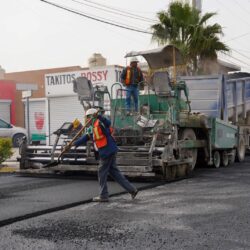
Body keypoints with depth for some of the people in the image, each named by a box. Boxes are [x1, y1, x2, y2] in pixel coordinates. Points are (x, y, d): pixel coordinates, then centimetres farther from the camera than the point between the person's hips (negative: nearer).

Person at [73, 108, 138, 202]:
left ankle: (103, 196, 13)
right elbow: (86, 137, 26)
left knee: (102, 173, 2)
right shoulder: (93, 127, 19)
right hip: (109, 151, 10)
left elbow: (108, 123, -34)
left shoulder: (99, 123, -12)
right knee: (114, 172, 13)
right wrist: (74, 144, 25)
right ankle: (131, 189, 15)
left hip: (107, 152, -10)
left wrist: (99, 116, -50)